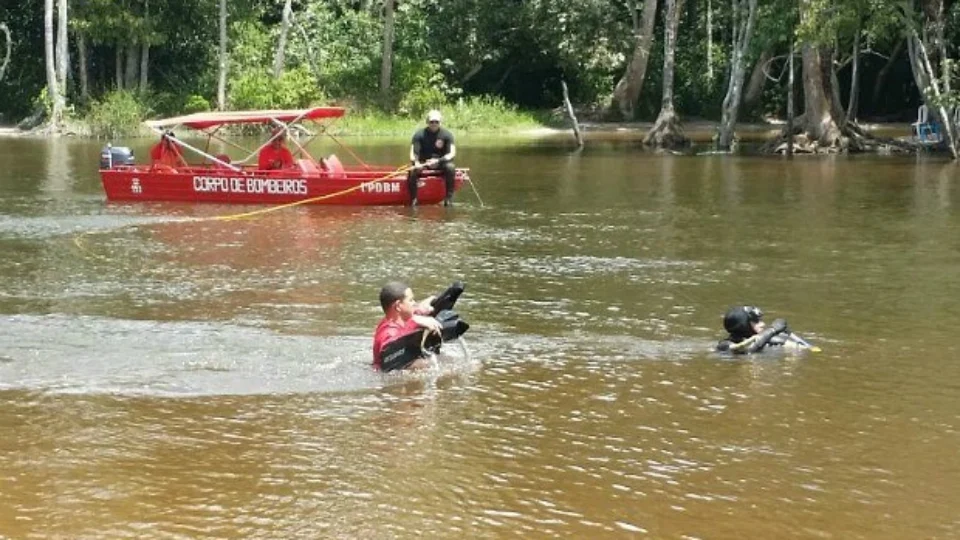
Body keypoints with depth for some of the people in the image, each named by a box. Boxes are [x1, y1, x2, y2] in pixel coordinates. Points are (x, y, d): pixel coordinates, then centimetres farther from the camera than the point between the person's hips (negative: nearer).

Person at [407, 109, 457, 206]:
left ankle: (449, 198, -25)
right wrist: (416, 162, -32)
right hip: (423, 163, 0)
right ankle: (413, 199, -22)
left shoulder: (447, 134, -6)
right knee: (413, 171, -32)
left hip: (441, 163, 0)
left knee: (450, 168, -32)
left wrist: (438, 161, -29)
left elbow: (452, 154, -13)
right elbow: (413, 154, -9)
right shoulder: (419, 134, -5)